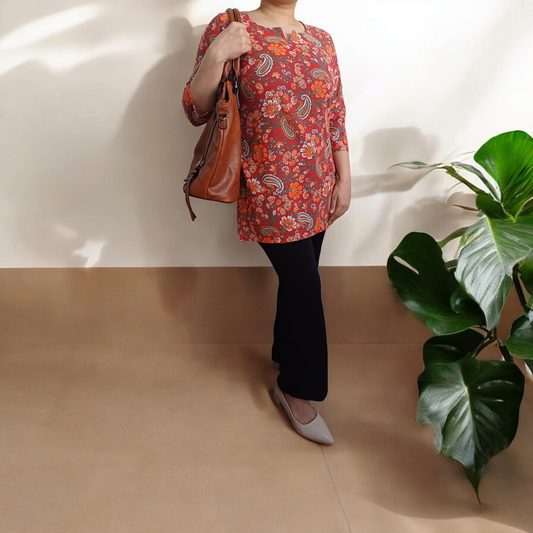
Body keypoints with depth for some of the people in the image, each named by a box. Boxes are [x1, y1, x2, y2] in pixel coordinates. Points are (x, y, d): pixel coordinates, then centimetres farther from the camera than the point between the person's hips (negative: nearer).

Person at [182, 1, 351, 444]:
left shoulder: (321, 40, 8)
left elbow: (336, 115, 11)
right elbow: (196, 112, -9)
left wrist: (344, 178, 7)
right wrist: (215, 56, -24)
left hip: (316, 191, 6)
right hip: (269, 191, -5)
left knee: (297, 281, 14)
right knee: (305, 285, -4)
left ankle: (285, 357, 37)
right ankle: (298, 390, 15)